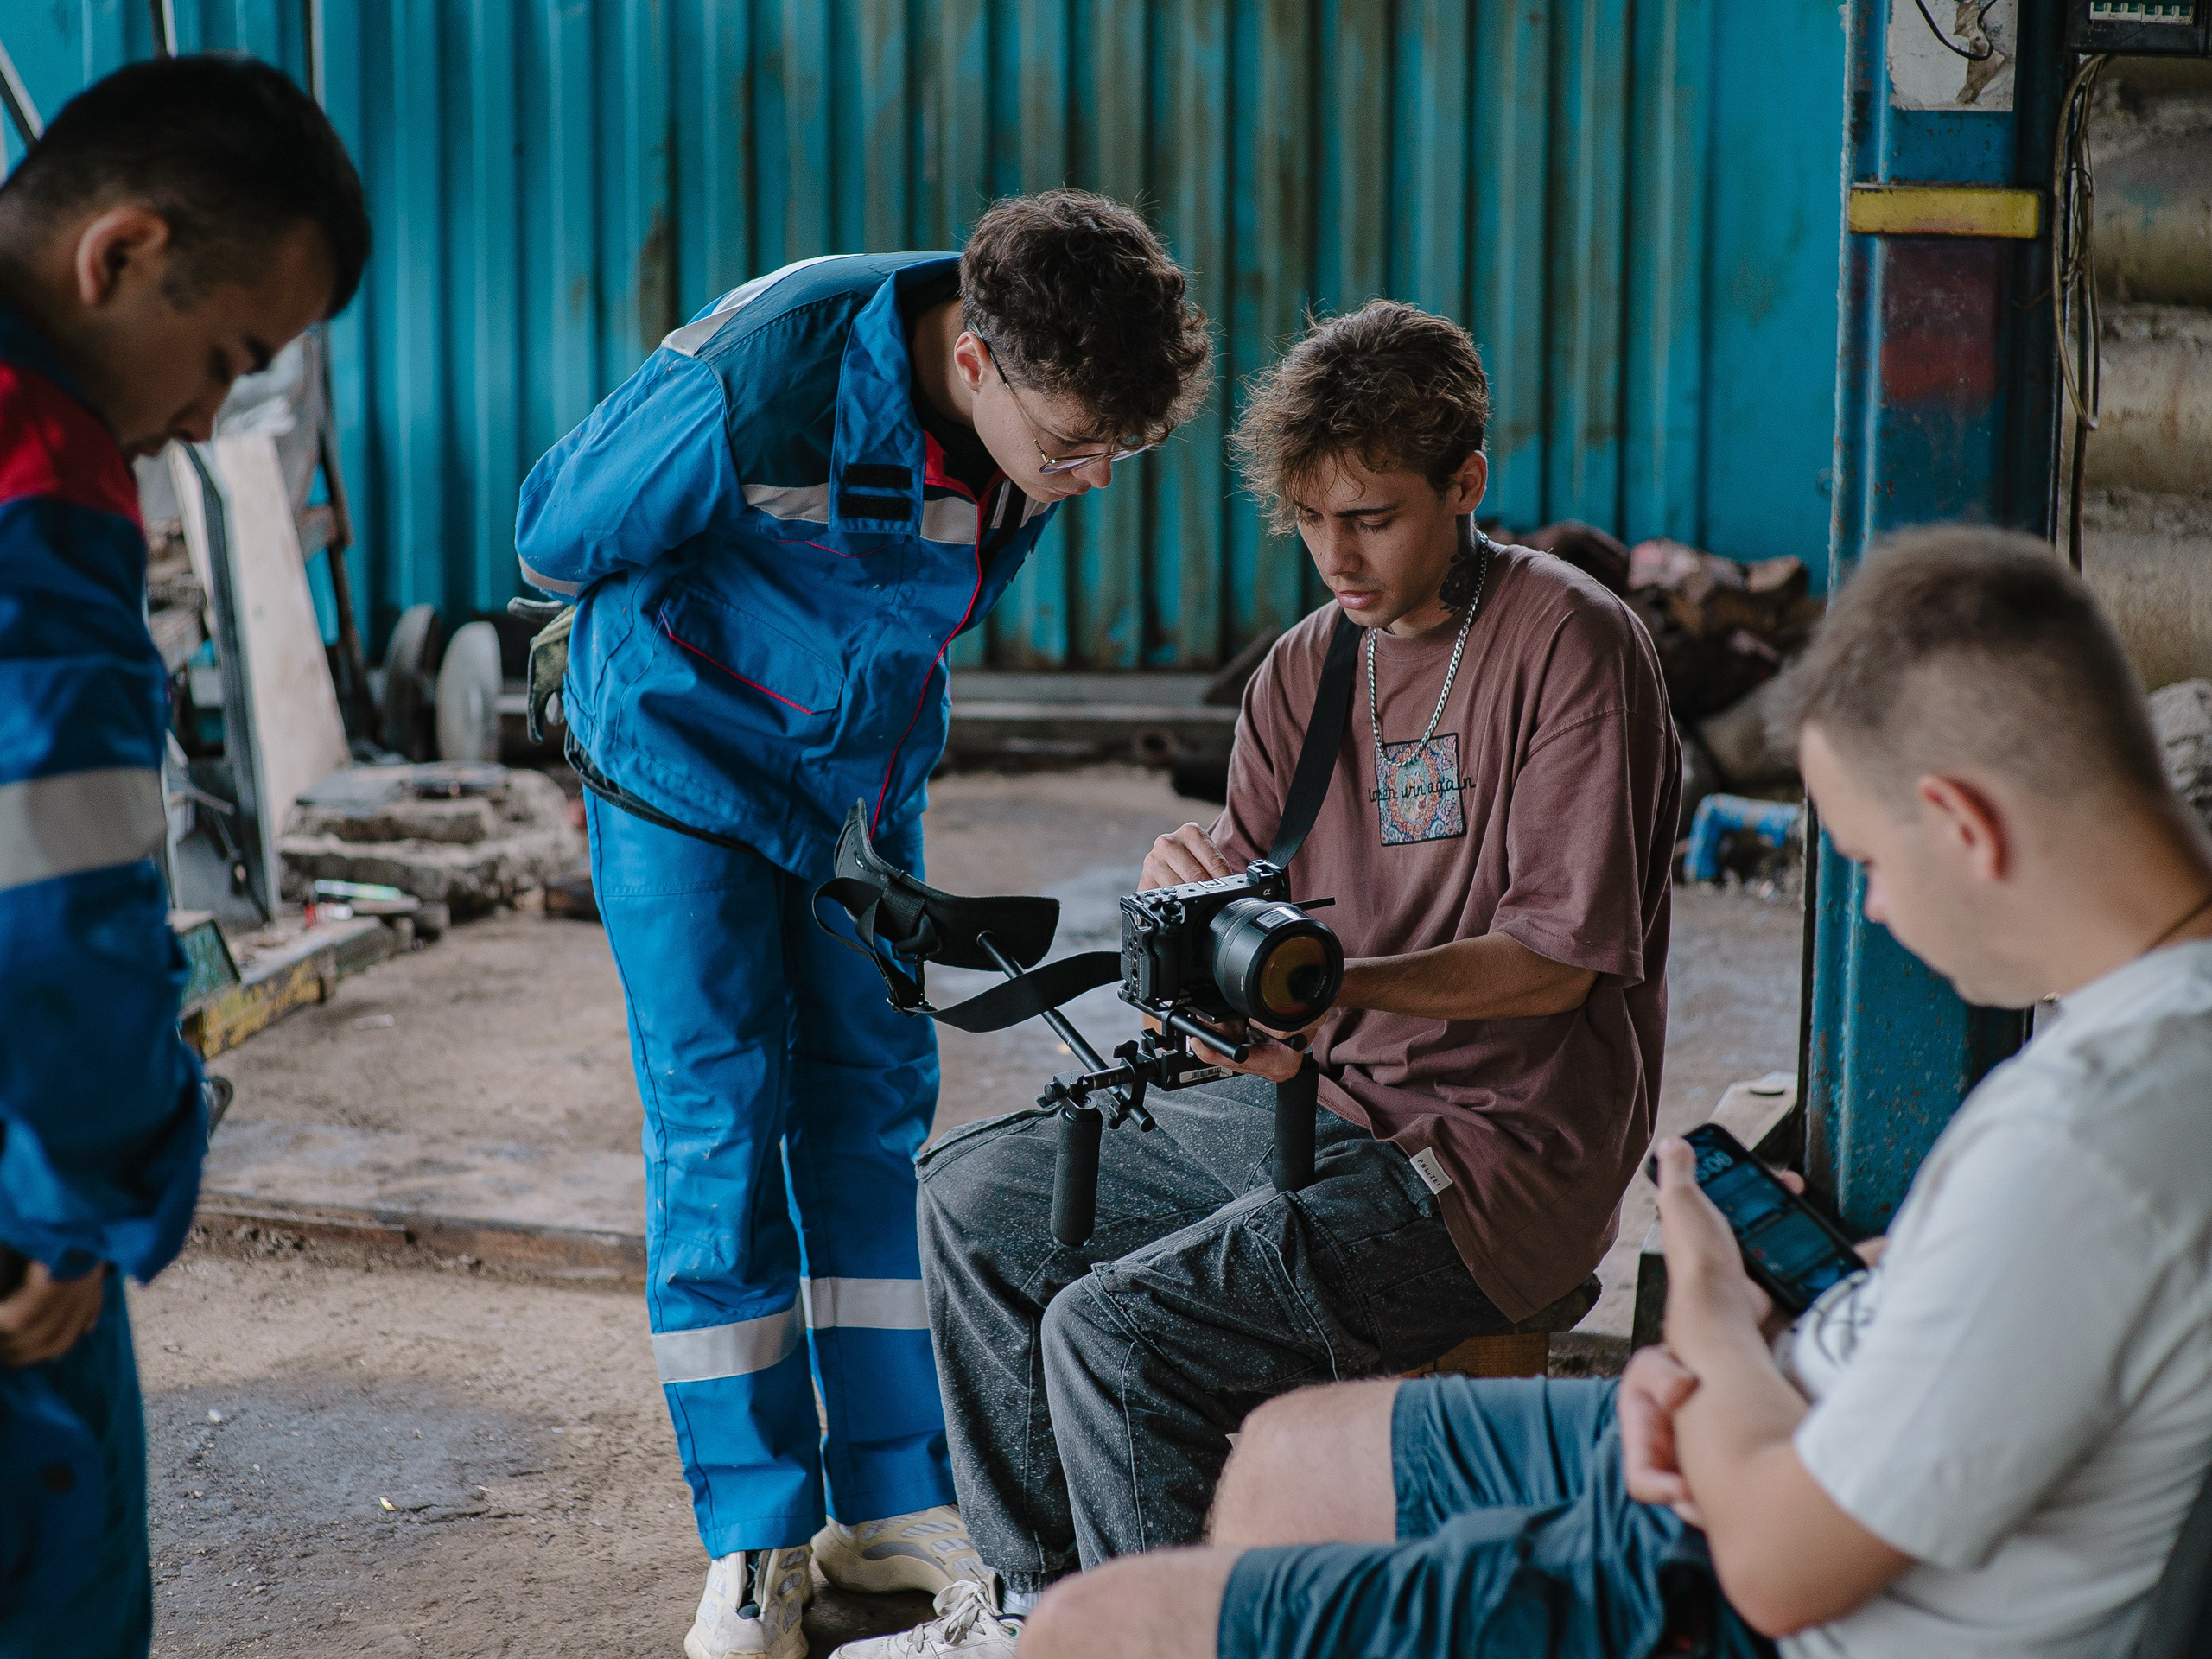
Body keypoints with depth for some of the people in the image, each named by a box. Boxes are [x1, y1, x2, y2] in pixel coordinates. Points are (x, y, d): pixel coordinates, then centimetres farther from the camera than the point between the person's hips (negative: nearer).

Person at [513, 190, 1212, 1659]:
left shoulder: (1058, 408, -15)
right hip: (687, 766, -5)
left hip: (866, 772, 5)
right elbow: (562, 532, -16)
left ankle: (894, 1501, 15)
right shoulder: (755, 385, -34)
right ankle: (755, 1536, 5)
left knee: (879, 1108, 6)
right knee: (721, 1124, -5)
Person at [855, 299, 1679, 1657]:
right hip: (1321, 1107, 9)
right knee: (976, 1192, 9)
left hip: (1500, 1153, -8)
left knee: (1113, 1330, -23)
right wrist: (1189, 896, -17)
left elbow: (1559, 958, -17)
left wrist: (1339, 983, -31)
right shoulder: (1308, 668, 9)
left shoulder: (1571, 642, -12)